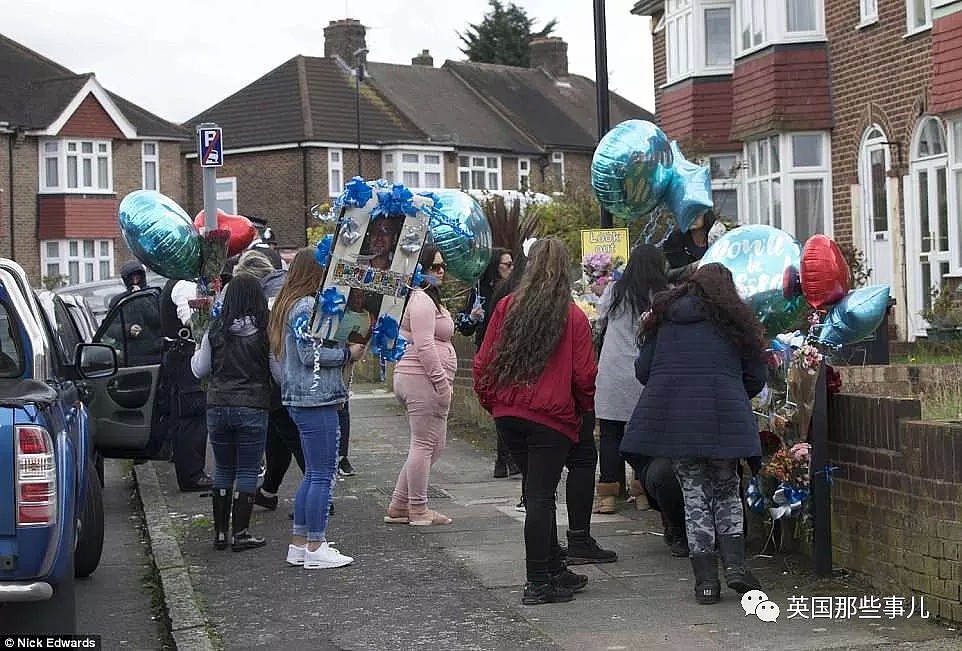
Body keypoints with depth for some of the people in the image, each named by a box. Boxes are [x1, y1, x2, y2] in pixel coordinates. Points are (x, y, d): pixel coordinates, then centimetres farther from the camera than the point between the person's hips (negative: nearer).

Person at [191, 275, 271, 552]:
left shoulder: (216, 329, -3)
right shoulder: (264, 331, -10)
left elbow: (199, 370, 6)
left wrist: (198, 351, 25)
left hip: (218, 407, 3)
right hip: (252, 409, -3)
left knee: (223, 470, 15)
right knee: (247, 472, 6)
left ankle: (220, 532, 18)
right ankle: (240, 533, 5)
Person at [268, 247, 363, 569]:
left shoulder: (288, 304, 17)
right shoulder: (306, 306, -15)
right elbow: (311, 355, -19)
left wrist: (345, 346, 11)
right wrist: (348, 353, -10)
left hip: (301, 399, 11)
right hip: (315, 399, -11)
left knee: (313, 474, 15)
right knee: (322, 475, -5)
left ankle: (299, 544, 19)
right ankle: (315, 547, 0)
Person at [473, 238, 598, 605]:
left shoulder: (507, 307, 2)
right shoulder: (573, 317, -7)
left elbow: (484, 363, 4)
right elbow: (585, 375, -5)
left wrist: (492, 403, 17)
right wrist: (585, 409, 13)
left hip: (508, 413, 4)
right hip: (552, 417, -4)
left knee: (536, 492, 16)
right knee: (541, 495, 0)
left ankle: (554, 570, 25)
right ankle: (539, 582, 2)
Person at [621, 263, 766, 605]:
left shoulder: (663, 316, 12)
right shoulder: (736, 319, 8)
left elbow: (642, 370, 10)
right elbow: (755, 378, 8)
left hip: (671, 417, 1)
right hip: (722, 417, -1)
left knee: (694, 493, 8)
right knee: (727, 490, 15)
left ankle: (706, 580, 6)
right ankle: (735, 565, 0)